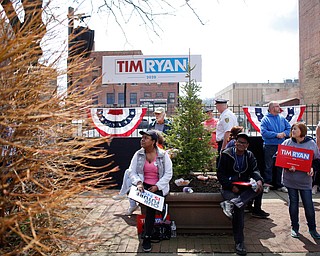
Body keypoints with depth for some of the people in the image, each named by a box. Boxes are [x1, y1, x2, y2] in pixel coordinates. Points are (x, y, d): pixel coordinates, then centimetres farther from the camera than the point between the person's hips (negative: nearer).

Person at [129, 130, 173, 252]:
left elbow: (168, 174, -4)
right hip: (143, 186, 2)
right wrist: (138, 183, -16)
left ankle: (147, 237, -14)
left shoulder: (163, 155, -2)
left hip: (159, 187, -2)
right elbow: (132, 171, 3)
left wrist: (157, 186, -14)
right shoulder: (138, 154, 5)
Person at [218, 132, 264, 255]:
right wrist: (231, 186, -20)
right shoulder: (226, 155, -3)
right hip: (229, 187, -4)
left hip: (244, 186, 5)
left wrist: (258, 180, -26)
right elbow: (220, 174, -6)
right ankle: (239, 243, -21)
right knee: (239, 208, -28)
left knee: (259, 187, -26)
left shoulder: (249, 155, 10)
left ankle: (231, 203, -38)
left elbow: (254, 170, -2)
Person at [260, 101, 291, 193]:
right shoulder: (265, 119, -4)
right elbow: (264, 132, -15)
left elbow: (289, 128, 7)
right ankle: (267, 184, 9)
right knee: (268, 166, 1)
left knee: (280, 166, 9)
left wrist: (284, 133, -13)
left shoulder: (282, 118, 11)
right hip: (269, 146, -4)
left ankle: (280, 185, 20)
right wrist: (276, 135, -17)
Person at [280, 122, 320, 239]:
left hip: (305, 180, -1)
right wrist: (287, 166, -16)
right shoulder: (287, 142, 0)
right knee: (293, 203, 10)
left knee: (309, 205, 4)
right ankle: (294, 228, 25)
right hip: (290, 179, 1)